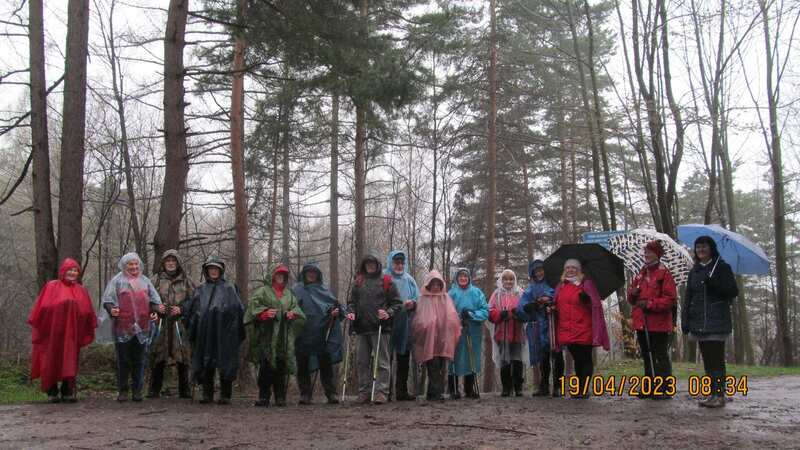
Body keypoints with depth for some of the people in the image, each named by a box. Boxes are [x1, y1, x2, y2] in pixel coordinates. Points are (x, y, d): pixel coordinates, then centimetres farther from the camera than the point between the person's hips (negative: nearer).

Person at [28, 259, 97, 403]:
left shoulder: (81, 291, 11)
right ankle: (52, 392, 10)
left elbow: (88, 314, 11)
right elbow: (41, 309, 0)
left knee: (69, 362, 1)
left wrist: (87, 333, 6)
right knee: (52, 361, 2)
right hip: (52, 332, -2)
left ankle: (68, 391, 7)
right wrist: (38, 326, -5)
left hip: (71, 334, 2)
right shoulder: (51, 287, 3)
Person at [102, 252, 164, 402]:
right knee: (123, 360, 2)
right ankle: (123, 390, 11)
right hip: (123, 327, -3)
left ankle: (137, 390, 13)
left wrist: (158, 308, -7)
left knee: (139, 361, 5)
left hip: (142, 328, 3)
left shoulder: (145, 281, 14)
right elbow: (107, 300, 0)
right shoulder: (117, 281, 4)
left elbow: (153, 300, 14)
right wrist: (111, 310, -21)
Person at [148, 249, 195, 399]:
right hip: (160, 324, 0)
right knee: (158, 358, 0)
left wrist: (181, 309, -4)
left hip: (180, 324, 0)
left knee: (182, 358, -1)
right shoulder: (155, 280, 10)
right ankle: (154, 391, 9)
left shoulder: (186, 281, 11)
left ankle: (184, 391, 8)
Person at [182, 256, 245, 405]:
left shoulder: (229, 288, 9)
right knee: (205, 362, 3)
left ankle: (225, 395, 3)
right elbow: (188, 308, 8)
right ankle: (207, 394, 12)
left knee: (224, 362, -3)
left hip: (223, 333, -2)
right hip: (204, 333, 3)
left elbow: (238, 309, -2)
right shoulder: (200, 290, 17)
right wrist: (179, 309, -10)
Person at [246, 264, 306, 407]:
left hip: (285, 336, 3)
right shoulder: (263, 291, 9)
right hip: (267, 335, -3)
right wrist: (265, 312, -16)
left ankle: (280, 397, 3)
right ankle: (263, 397, -3)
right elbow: (253, 306, 0)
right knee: (266, 365, -8)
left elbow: (297, 308, 23)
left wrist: (293, 313, 1)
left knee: (282, 365, -2)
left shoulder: (289, 294, 23)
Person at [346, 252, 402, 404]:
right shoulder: (358, 282, 15)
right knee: (363, 362, 8)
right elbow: (352, 301, 18)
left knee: (382, 361, -3)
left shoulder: (386, 281, 3)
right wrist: (351, 312, -2)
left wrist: (389, 313, -15)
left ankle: (381, 392, -3)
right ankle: (364, 392, 14)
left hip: (380, 327, -4)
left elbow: (397, 302, 1)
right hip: (362, 328, 4)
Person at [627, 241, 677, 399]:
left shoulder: (664, 273, -8)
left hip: (658, 324, -8)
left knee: (660, 356, -3)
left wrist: (649, 304, -18)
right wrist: (632, 293, -2)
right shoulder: (641, 273, 15)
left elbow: (671, 299, -14)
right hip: (641, 323, 8)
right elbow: (632, 299, 22)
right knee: (647, 356, 14)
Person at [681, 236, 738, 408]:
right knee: (707, 359, 7)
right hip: (699, 322, 5)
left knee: (717, 359, -6)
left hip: (717, 321, -5)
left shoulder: (722, 267, 0)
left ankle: (719, 395, -2)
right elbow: (688, 297, 13)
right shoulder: (694, 271, 15)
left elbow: (733, 292, -5)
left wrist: (713, 283, -19)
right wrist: (685, 321, 5)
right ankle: (711, 394, 11)